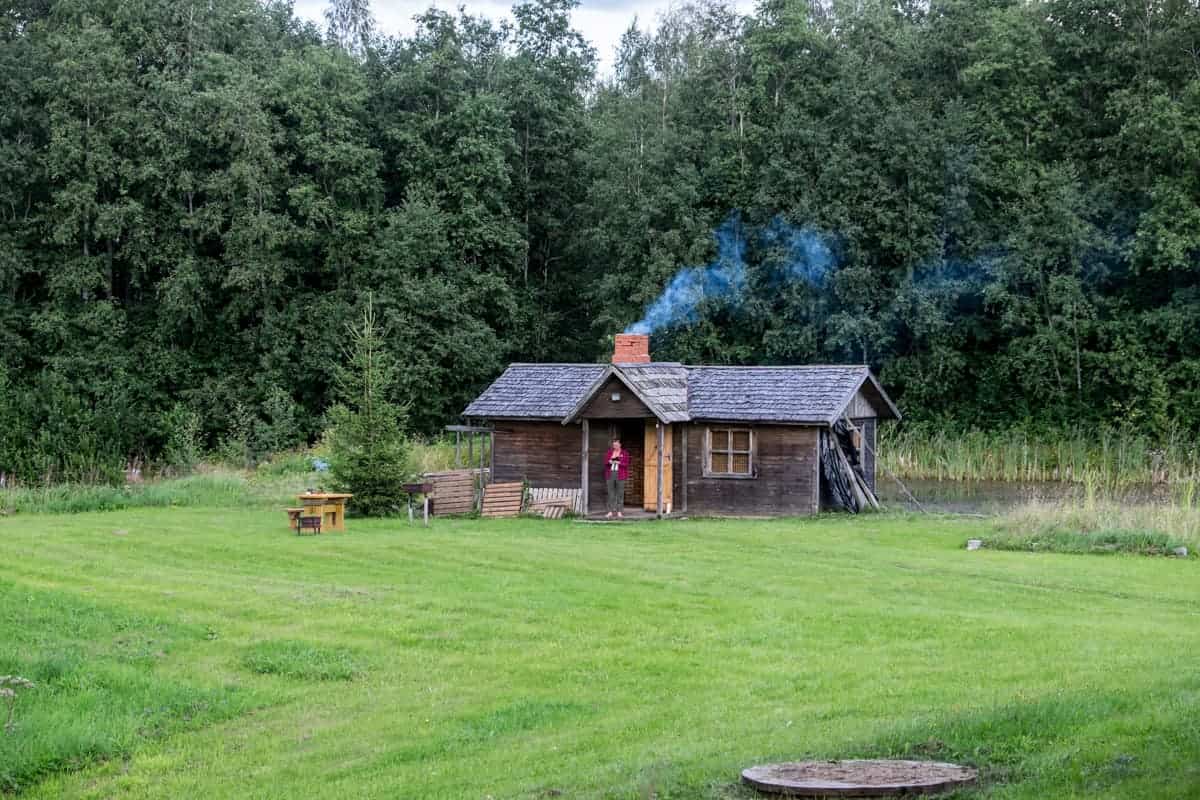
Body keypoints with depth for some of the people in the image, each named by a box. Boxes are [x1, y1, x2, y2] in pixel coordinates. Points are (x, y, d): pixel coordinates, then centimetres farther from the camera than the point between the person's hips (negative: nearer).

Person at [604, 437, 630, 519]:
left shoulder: (625, 453, 3)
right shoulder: (609, 452, 11)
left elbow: (626, 464, -5)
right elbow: (605, 462, 6)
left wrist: (618, 462, -20)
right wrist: (609, 461, -15)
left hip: (620, 475, -2)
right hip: (610, 474, 2)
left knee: (620, 494, -2)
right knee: (611, 494, 1)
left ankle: (619, 513, 1)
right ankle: (610, 512, 2)